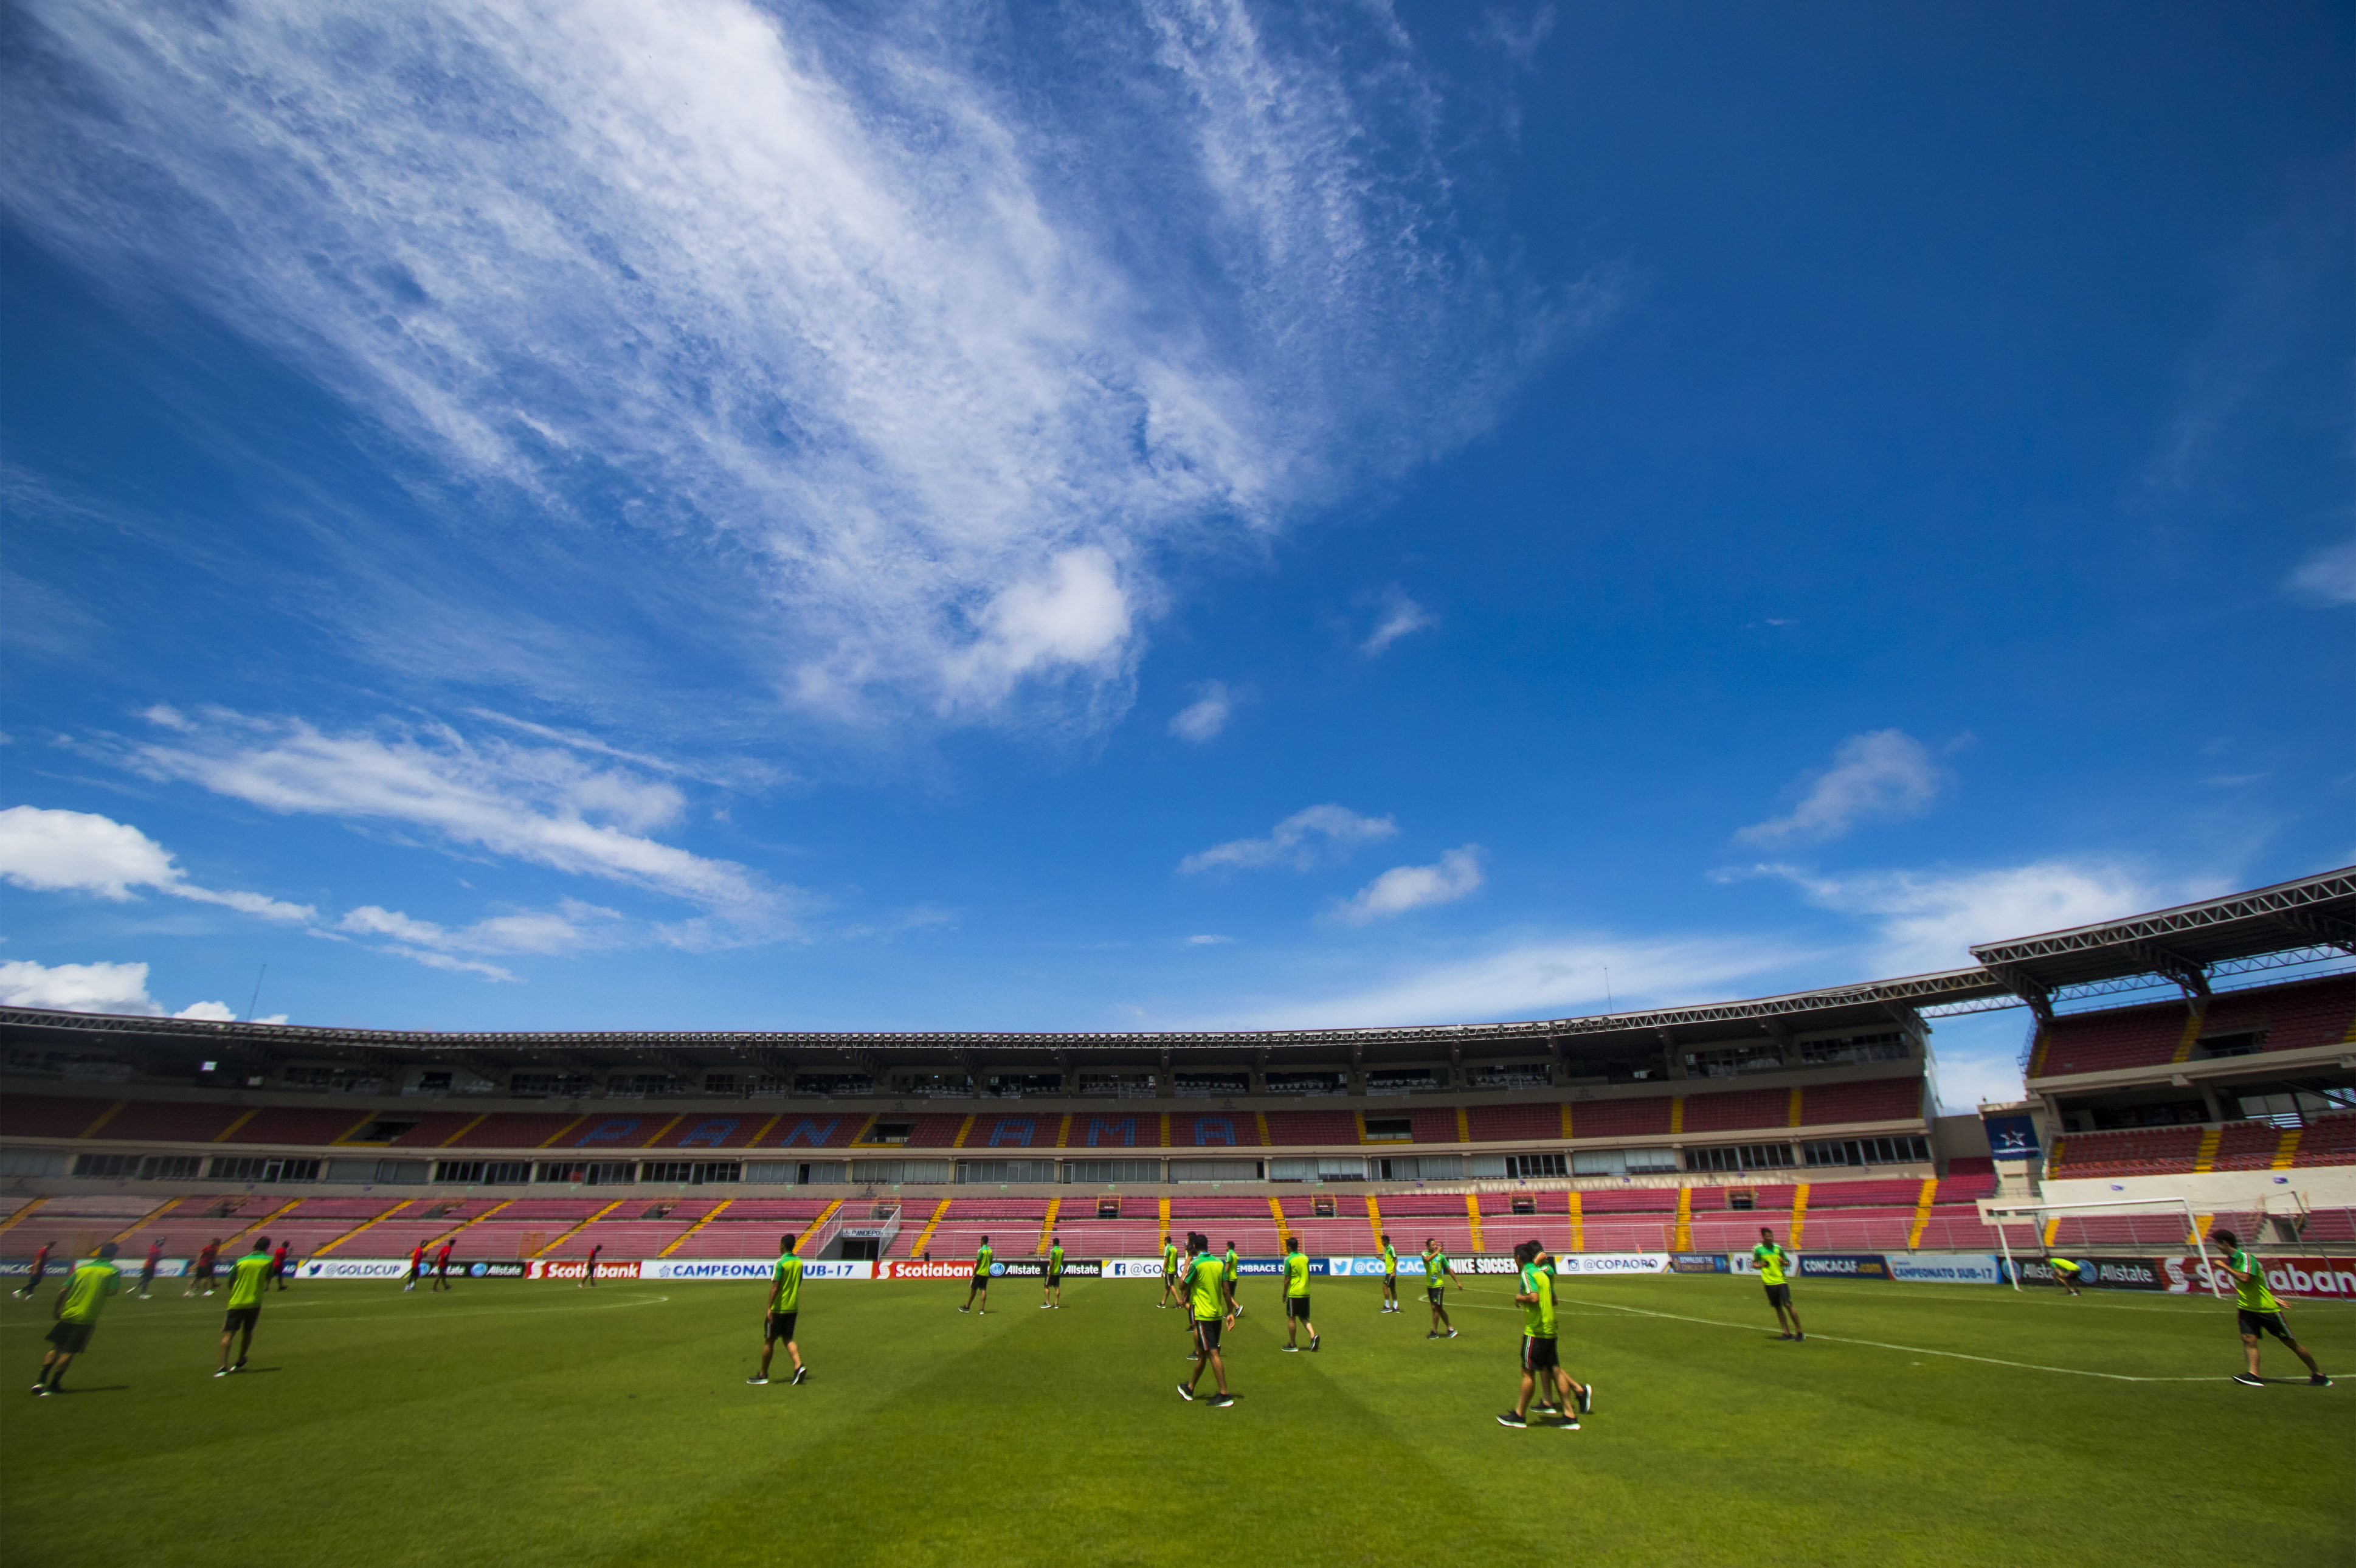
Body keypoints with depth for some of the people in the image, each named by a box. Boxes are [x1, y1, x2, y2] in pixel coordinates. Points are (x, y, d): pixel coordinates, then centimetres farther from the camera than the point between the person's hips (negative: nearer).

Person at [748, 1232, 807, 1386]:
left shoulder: (781, 1263, -15)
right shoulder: (799, 1262, 6)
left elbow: (775, 1287, -19)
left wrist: (769, 1308, -18)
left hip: (778, 1309, -6)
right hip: (793, 1308, 6)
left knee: (769, 1341, 8)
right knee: (788, 1339, 11)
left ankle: (763, 1375, 18)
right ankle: (799, 1366, -8)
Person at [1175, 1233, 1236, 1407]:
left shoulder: (1196, 1264, -14)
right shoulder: (1219, 1263, 5)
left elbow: (1182, 1284, -5)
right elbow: (1226, 1290, 5)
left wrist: (1187, 1264, 3)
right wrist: (1230, 1312, 9)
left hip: (1203, 1315, -7)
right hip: (1217, 1314, 7)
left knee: (1212, 1353, -5)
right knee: (1202, 1353, 16)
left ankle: (1224, 1395, -6)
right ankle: (1190, 1389, 30)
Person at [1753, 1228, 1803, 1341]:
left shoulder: (1778, 1248, 3)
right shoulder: (1758, 1249, 0)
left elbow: (1788, 1263, 11)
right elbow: (1754, 1264, 8)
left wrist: (1783, 1263, -11)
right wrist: (1761, 1265, -12)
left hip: (1781, 1280, -1)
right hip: (1769, 1282, 1)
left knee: (1788, 1305, -11)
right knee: (1778, 1308, 5)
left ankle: (1799, 1332, 0)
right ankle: (1787, 1333, 16)